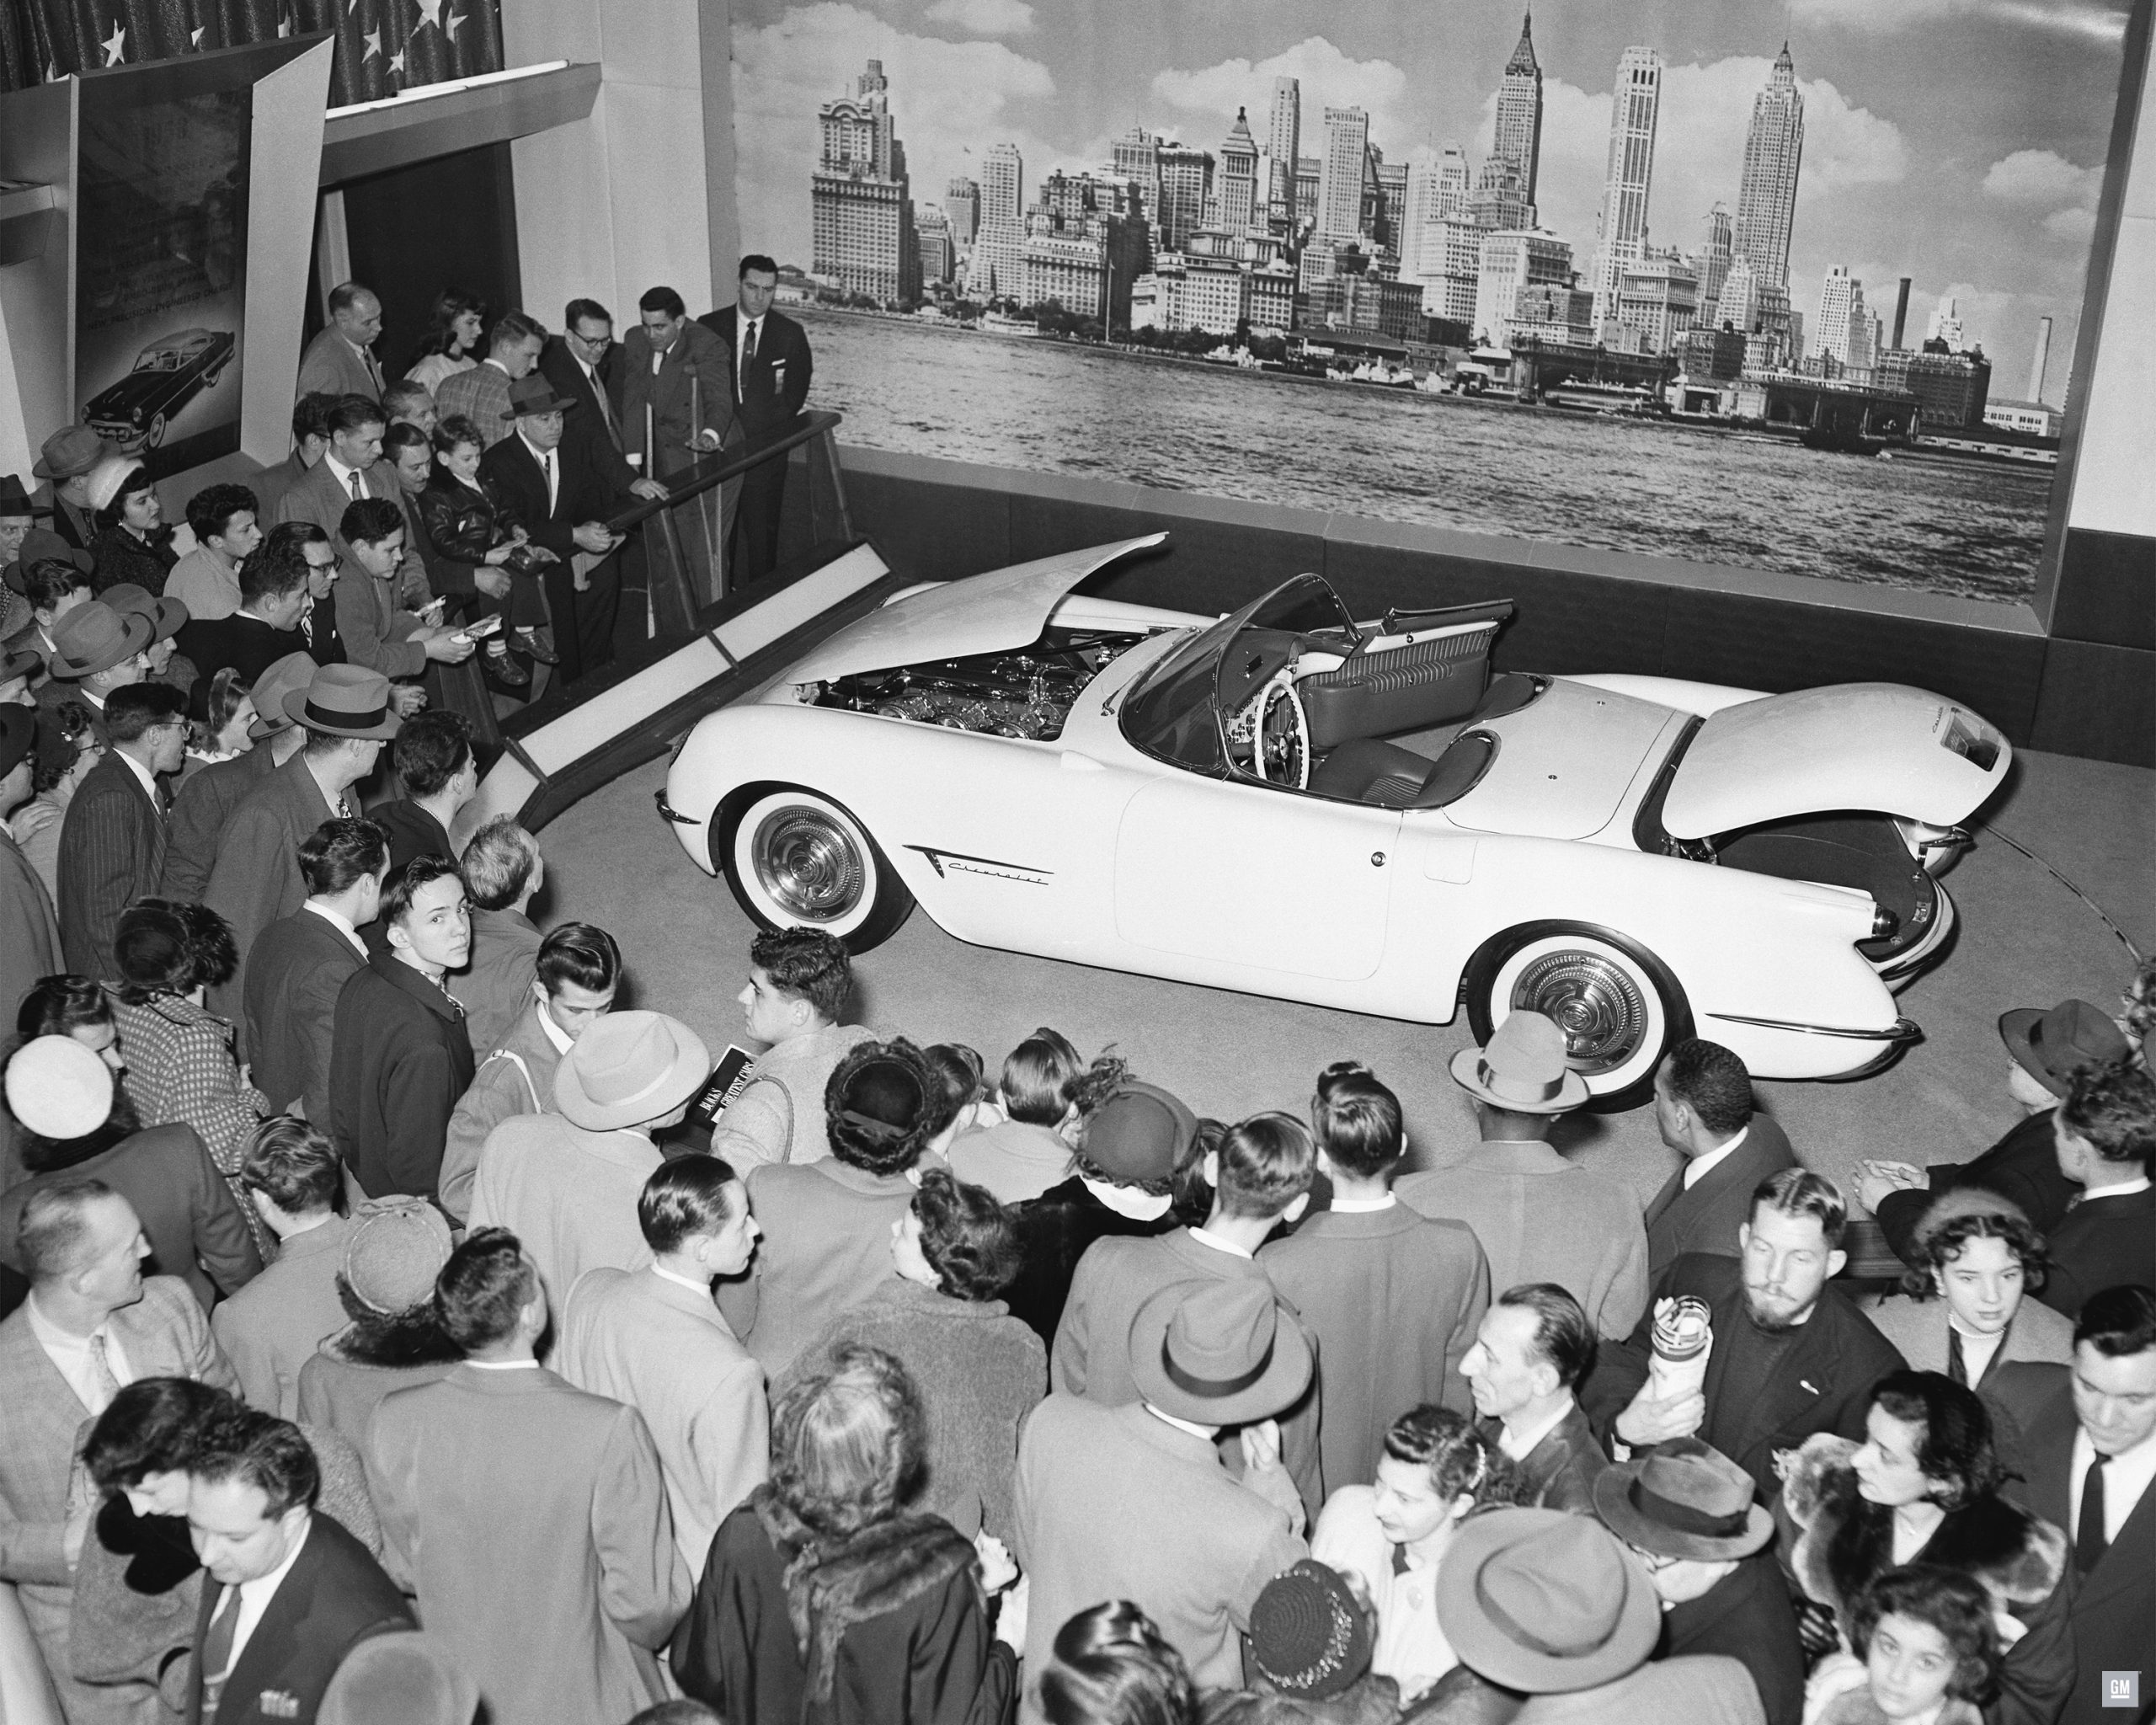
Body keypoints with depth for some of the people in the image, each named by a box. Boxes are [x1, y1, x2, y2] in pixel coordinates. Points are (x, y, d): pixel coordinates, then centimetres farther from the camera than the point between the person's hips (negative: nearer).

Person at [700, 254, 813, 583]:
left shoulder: (791, 334, 1)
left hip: (766, 447, -1)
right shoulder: (709, 327, 2)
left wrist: (765, 427, -4)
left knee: (762, 528, 1)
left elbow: (794, 394, 4)